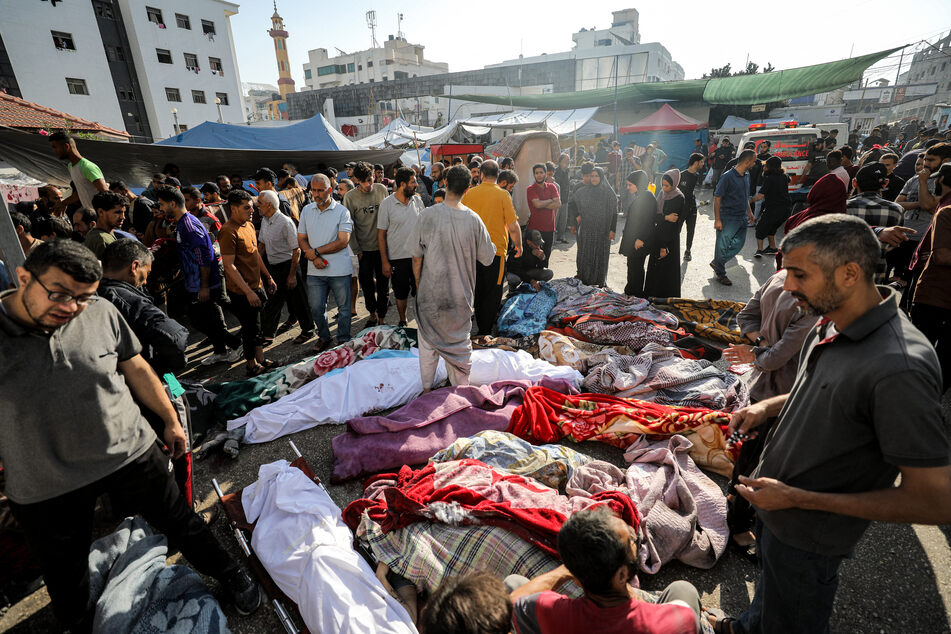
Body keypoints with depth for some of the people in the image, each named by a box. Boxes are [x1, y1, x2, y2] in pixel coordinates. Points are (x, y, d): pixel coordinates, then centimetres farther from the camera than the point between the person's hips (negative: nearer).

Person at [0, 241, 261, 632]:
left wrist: (170, 421, 9)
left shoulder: (100, 313, -10)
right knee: (65, 575, 22)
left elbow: (137, 370, 2)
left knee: (179, 523, 16)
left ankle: (228, 574, 40)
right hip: (44, 489, 0)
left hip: (131, 454, 1)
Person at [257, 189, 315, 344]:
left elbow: (296, 250, -18)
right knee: (273, 300, 13)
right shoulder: (264, 221, 6)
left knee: (297, 301, 4)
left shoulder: (285, 223, -19)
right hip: (272, 266, 7)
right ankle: (267, 335, 23)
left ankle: (307, 331, 20)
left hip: (287, 266, -7)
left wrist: (292, 275, -18)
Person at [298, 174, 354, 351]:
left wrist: (315, 251, -12)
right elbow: (301, 239, 9)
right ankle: (323, 337, 31)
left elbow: (343, 242, -13)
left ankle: (343, 340, 25)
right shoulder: (306, 211, 9)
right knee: (316, 308, 9)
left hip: (339, 270, -3)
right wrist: (314, 258, -9)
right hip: (315, 270, 4)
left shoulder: (342, 211, -5)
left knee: (343, 307, 7)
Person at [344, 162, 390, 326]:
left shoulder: (381, 189, 0)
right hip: (364, 248, -1)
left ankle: (382, 316, 20)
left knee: (383, 283, 6)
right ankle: (372, 313, 30)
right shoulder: (350, 197, -6)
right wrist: (356, 249, -4)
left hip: (383, 245, 1)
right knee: (367, 284, 9)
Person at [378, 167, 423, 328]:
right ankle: (402, 322, 29)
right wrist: (385, 262, -8)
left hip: (418, 256, 3)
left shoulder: (417, 200, 5)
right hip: (397, 258, -2)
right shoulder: (387, 204, -6)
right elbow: (381, 234, -5)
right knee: (401, 293, 9)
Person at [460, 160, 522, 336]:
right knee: (492, 294, 6)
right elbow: (513, 227, -9)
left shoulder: (469, 193, 1)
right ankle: (485, 332, 10)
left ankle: (479, 327, 29)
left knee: (478, 291, 18)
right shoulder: (502, 194, -9)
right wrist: (518, 245, 8)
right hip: (495, 249, -4)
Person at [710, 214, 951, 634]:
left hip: (808, 536, -7)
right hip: (773, 504, 8)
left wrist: (796, 499, -26)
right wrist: (768, 407, -4)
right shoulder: (830, 325, -6)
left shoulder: (899, 368, -33)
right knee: (770, 586, 35)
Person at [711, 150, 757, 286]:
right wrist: (717, 220, -18)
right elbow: (717, 198, -15)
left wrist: (749, 212, 24)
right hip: (728, 218, -8)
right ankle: (720, 274, 16)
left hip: (742, 218, 8)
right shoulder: (727, 177, -14)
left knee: (739, 244, 12)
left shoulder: (746, 176, 10)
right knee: (722, 246, 1)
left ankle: (717, 263, 27)